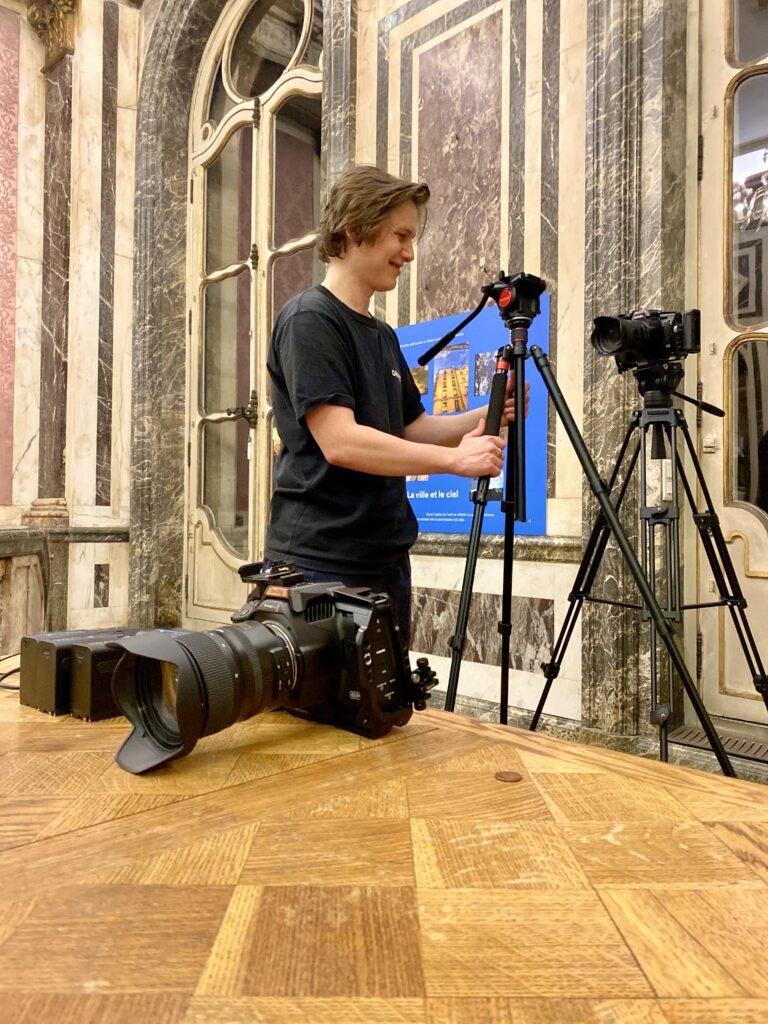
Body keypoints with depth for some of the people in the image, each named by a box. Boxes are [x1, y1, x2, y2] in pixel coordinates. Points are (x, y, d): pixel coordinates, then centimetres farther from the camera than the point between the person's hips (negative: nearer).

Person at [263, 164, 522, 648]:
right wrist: (455, 459, -24)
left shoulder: (383, 335, 16)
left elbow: (412, 428, 19)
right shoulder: (309, 320, -10)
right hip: (321, 564, -8)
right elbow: (339, 442, -21)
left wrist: (484, 418, 2)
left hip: (386, 560, 8)